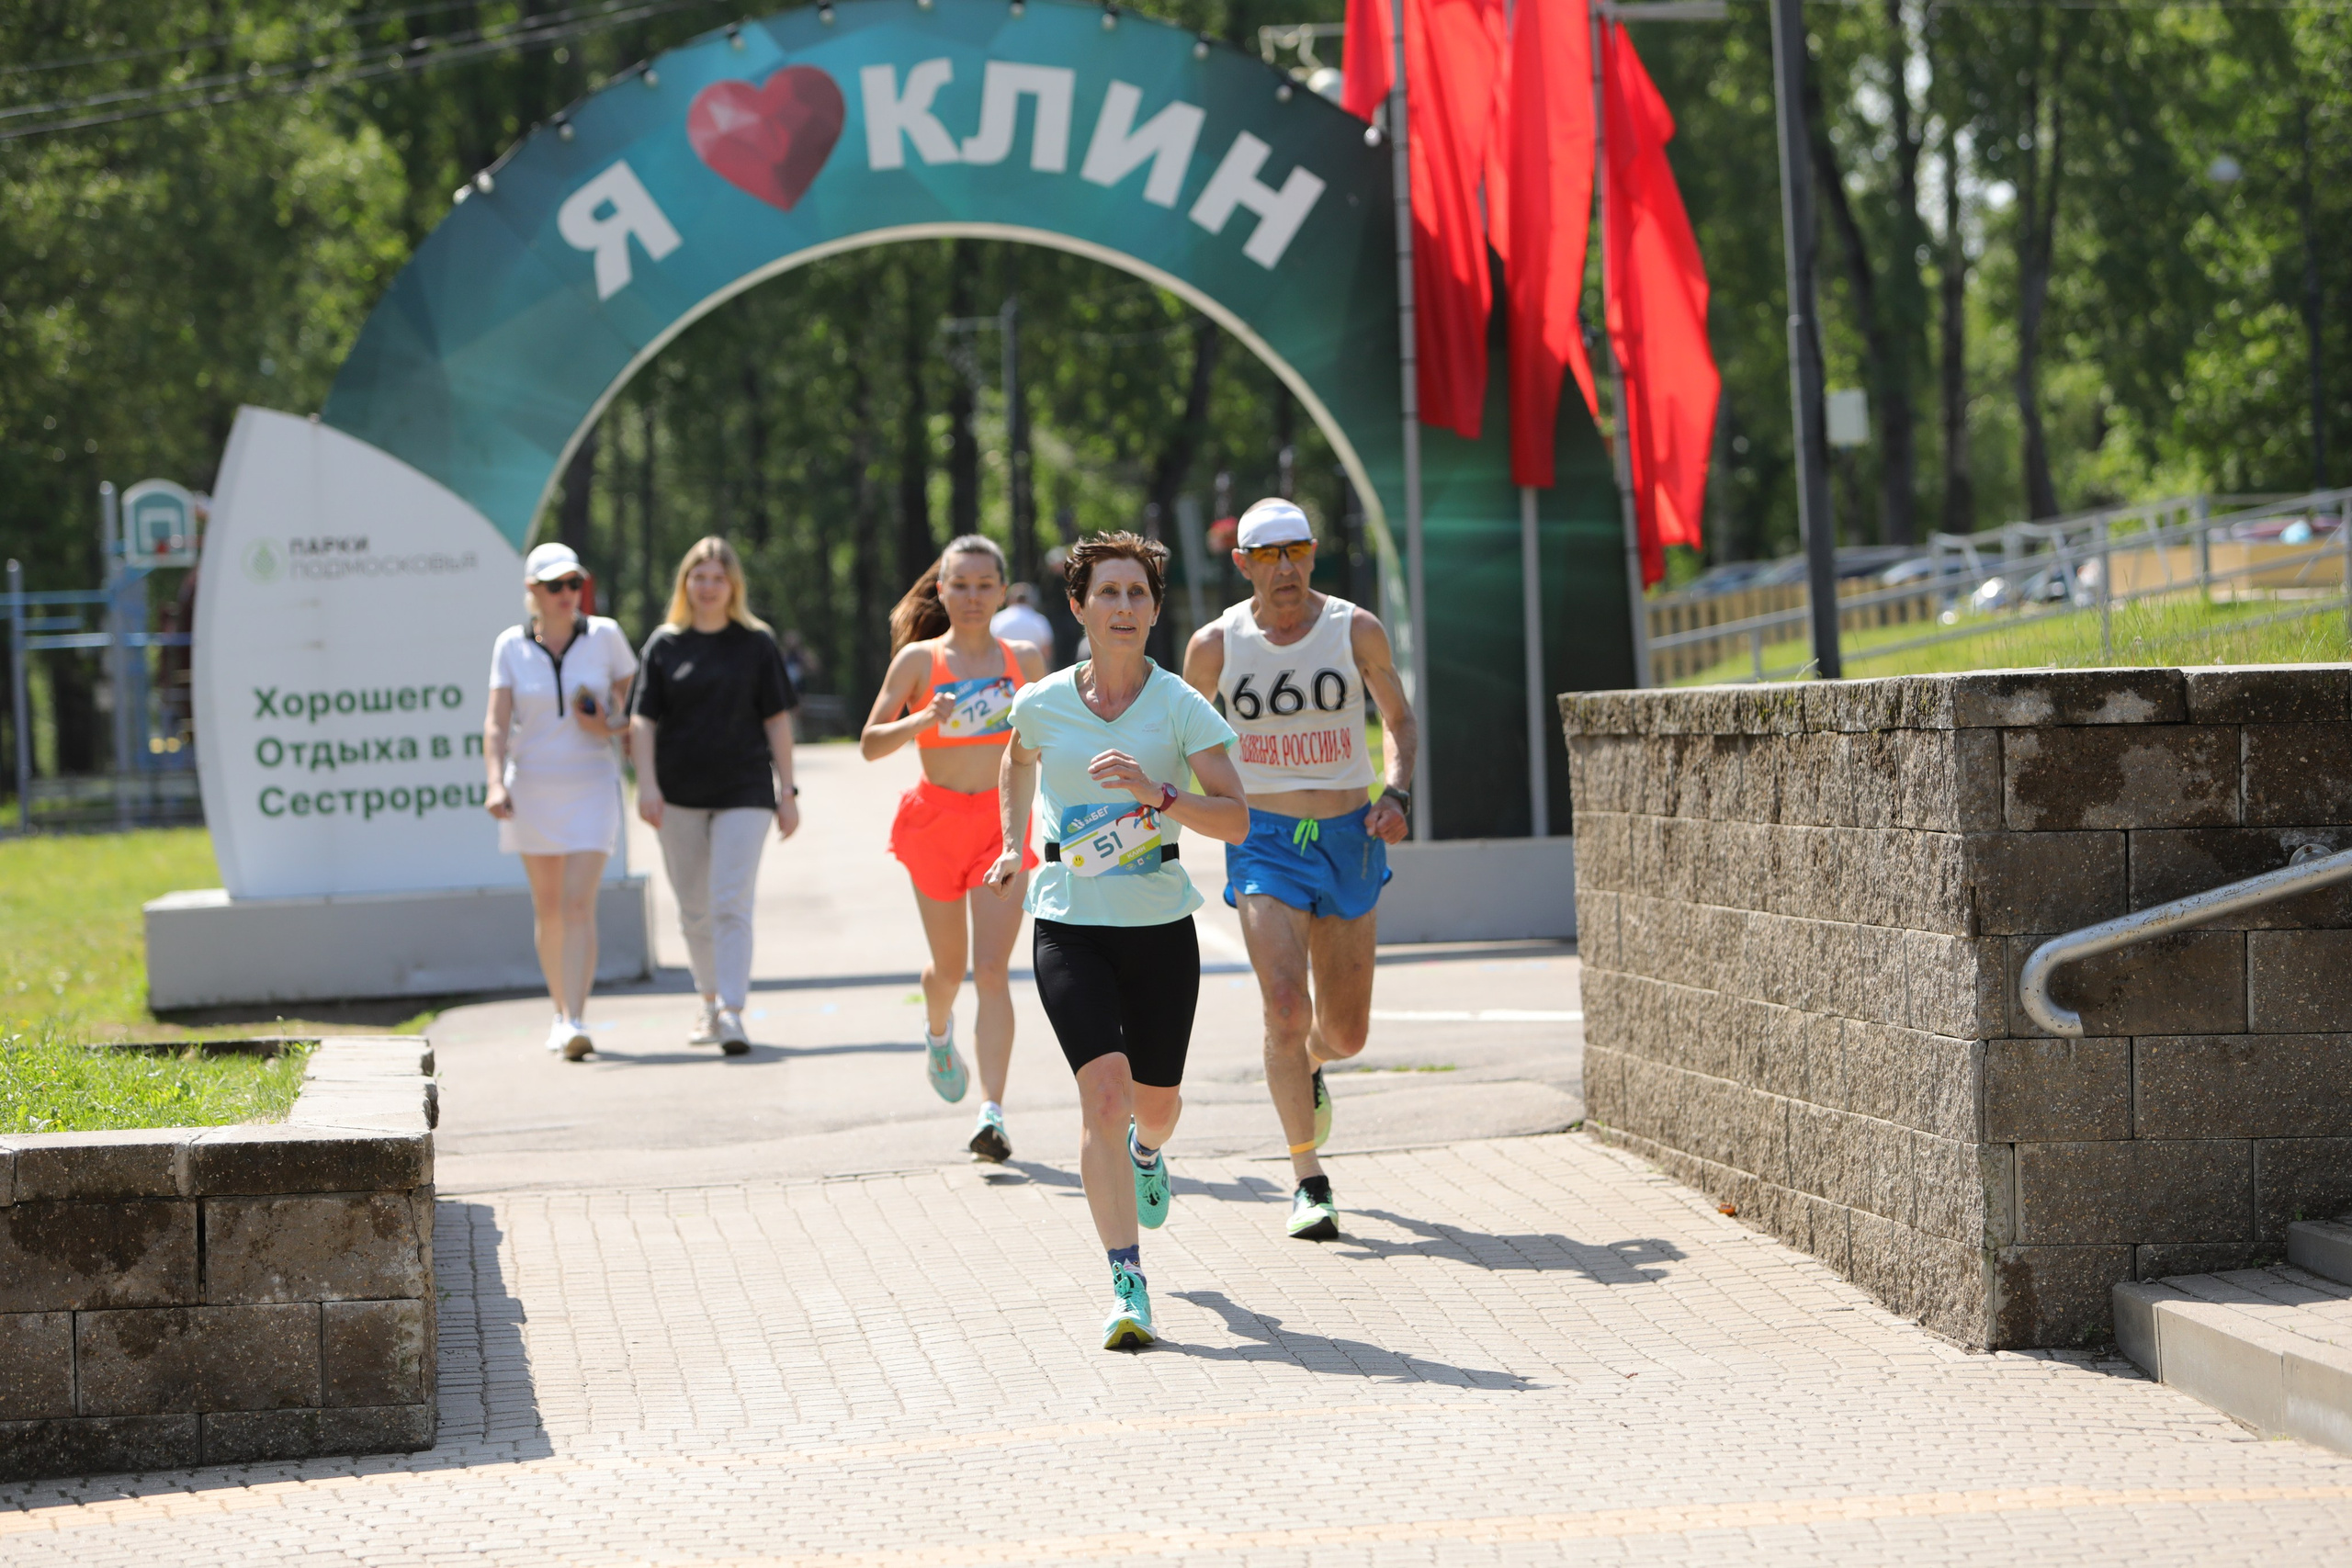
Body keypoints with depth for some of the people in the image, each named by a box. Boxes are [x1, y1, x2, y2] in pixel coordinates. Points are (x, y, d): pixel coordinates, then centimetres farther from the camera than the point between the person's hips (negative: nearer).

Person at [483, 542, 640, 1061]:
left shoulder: (604, 636, -3)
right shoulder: (511, 646, -1)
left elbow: (638, 701, 10)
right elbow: (497, 721, -6)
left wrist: (612, 727, -11)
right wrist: (496, 783, -19)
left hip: (591, 787, -2)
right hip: (531, 787, 2)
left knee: (578, 903, -14)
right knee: (547, 906, 10)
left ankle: (575, 1022, -20)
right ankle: (563, 1011, 26)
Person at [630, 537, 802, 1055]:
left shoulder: (757, 643, 3)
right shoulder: (665, 644, 5)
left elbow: (777, 720, 5)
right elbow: (644, 720, 3)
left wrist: (787, 791, 1)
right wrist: (647, 784, -9)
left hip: (743, 790, -2)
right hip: (679, 794, 2)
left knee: (732, 904, -13)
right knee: (694, 909, 11)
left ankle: (732, 1013, -19)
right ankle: (709, 1000, 27)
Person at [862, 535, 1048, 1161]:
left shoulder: (1025, 660, 6)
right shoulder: (919, 659, -1)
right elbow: (871, 744, -6)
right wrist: (925, 718, -22)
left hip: (1003, 823, 0)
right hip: (935, 821, 0)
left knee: (992, 970, -13)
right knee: (950, 966, 13)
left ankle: (992, 1114, -18)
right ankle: (938, 1032, 50)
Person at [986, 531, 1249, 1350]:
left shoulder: (1182, 707, -7)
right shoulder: (1042, 704, -1)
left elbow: (1236, 820, -14)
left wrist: (1157, 793, -27)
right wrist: (1014, 846, 23)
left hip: (1161, 924, 1)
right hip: (1069, 923, -1)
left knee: (1155, 1099, 13)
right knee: (1103, 1089, -18)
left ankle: (1147, 1151, 54)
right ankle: (1127, 1284, -18)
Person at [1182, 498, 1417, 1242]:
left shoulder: (1357, 630, -3)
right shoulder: (1215, 645, -4)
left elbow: (1400, 720, 9)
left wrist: (1396, 794, -8)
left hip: (1349, 838, 2)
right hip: (1264, 842, -1)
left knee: (1346, 1033, 7)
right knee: (1286, 1008, -18)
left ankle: (1308, 1066, 45)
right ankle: (1309, 1182, -9)